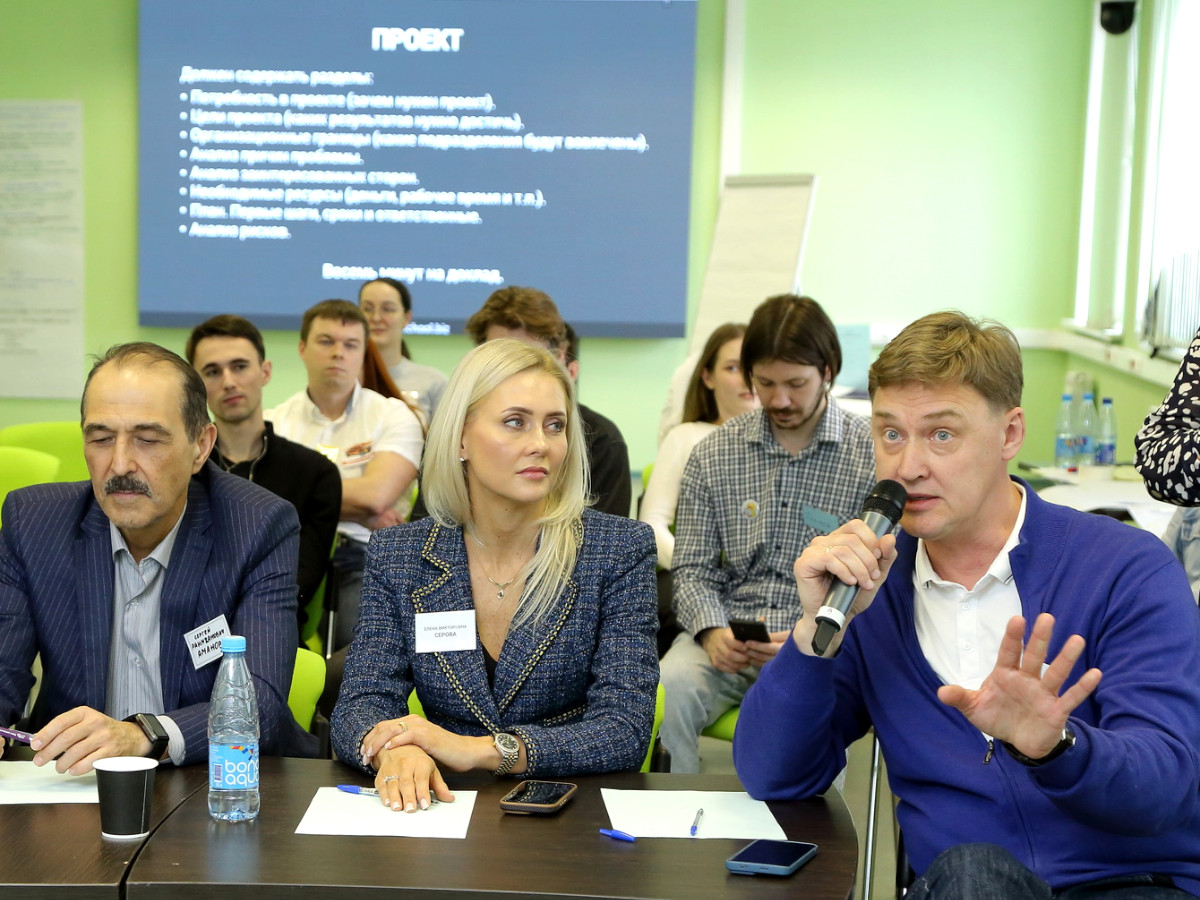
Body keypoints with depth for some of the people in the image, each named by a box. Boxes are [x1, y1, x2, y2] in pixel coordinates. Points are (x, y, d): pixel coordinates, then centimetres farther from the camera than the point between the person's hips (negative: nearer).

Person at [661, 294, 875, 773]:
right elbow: (692, 570, 9)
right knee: (663, 697, -28)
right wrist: (712, 632, -13)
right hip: (728, 636, 2)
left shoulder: (874, 457, -1)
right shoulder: (712, 455, 8)